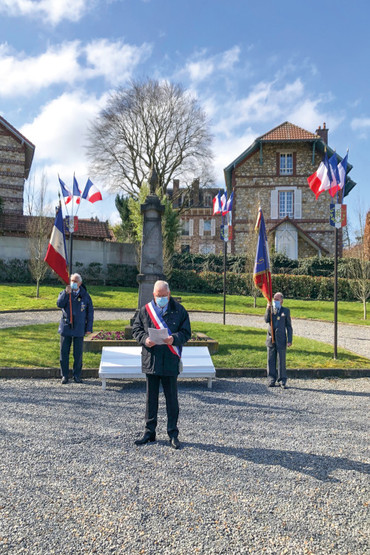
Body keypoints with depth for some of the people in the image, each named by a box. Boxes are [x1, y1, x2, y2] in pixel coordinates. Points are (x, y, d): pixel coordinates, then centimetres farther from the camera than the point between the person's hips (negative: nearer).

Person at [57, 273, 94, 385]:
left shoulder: (85, 295, 4)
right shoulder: (64, 293, 5)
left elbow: (90, 312, 5)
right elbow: (59, 304, -14)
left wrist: (89, 328, 1)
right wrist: (66, 293, -24)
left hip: (79, 329, 0)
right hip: (66, 328, 1)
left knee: (78, 353, 4)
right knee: (64, 352, 4)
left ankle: (77, 375, 18)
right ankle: (65, 375, 17)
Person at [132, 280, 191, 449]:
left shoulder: (179, 310, 1)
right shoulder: (145, 310, 6)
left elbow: (186, 332, 1)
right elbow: (136, 329, 9)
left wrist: (174, 339, -19)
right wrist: (144, 339, -12)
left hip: (170, 361, -2)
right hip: (150, 360, 2)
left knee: (171, 398, 6)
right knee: (151, 397, 12)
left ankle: (173, 434, 19)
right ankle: (149, 432, 25)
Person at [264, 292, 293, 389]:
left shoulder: (286, 311, 5)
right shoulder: (270, 310, 11)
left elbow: (289, 326, 4)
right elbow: (266, 320, -7)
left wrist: (289, 340, -3)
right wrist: (268, 309, -20)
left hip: (281, 340, -2)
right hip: (271, 339, 2)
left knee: (282, 361, 1)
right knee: (271, 361, 5)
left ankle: (282, 381, 9)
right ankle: (271, 380, 13)